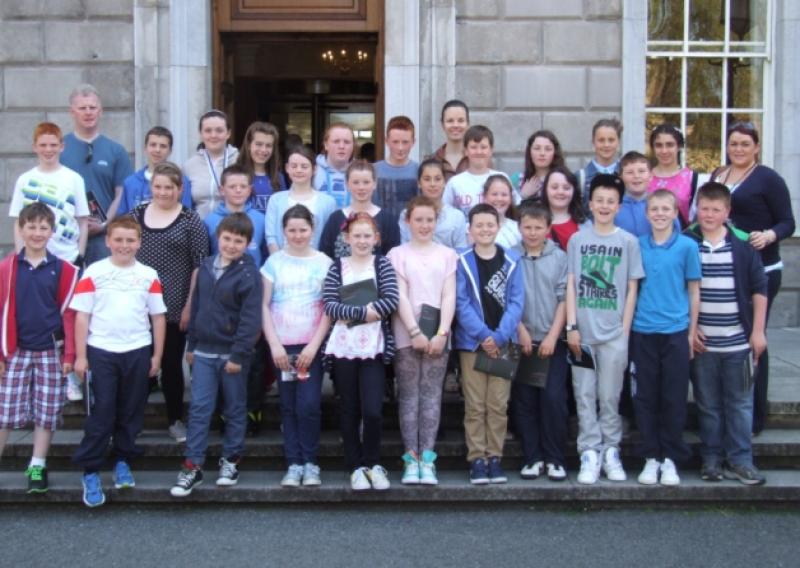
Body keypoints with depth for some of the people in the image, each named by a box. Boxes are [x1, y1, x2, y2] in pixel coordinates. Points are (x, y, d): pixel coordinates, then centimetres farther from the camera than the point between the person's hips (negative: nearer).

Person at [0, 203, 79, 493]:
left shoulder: (63, 270, -2)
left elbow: (69, 313, 0)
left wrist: (69, 354, -3)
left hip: (51, 352, 0)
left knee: (47, 414, 6)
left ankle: (37, 467, 19)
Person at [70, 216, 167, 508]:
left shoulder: (149, 276, 3)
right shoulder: (94, 273, -2)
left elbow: (158, 317, 7)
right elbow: (82, 316, -1)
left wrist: (157, 355, 5)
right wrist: (80, 356, -4)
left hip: (138, 352, 2)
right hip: (101, 352, -2)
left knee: (131, 412, 10)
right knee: (101, 414, 0)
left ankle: (123, 461, 26)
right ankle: (90, 472, 8)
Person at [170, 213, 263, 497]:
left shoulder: (249, 273, -11)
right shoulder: (207, 266, 7)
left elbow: (250, 319, -14)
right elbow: (196, 306, 13)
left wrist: (238, 354, -17)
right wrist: (191, 345, 14)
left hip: (232, 354, -4)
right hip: (204, 352, 4)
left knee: (235, 409, 10)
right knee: (199, 408, 2)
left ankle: (230, 460, 22)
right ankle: (193, 465, 6)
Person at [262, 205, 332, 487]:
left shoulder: (324, 263, 2)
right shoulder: (274, 262, 4)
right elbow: (264, 305, 2)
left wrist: (314, 345, -8)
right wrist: (274, 344, -5)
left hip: (312, 345, -1)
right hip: (282, 346, 1)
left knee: (308, 405, -9)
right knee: (288, 407, 4)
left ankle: (310, 463, 5)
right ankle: (294, 463, 12)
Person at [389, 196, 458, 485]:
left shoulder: (447, 254, 11)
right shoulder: (398, 254, 7)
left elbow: (449, 297, 4)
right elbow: (400, 297, -1)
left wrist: (441, 333, -8)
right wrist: (415, 332, -12)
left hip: (437, 334, 1)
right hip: (406, 334, -1)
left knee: (431, 395, -2)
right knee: (409, 395, -1)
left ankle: (427, 459, -2)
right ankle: (411, 458, 0)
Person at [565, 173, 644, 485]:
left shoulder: (628, 241, 4)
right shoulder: (577, 240, 6)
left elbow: (632, 289, 4)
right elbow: (571, 286, 5)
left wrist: (625, 330, -2)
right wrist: (572, 327, -3)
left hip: (614, 333, -1)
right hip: (582, 332, 1)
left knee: (609, 396, 4)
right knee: (585, 396, 3)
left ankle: (611, 452, 16)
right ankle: (590, 454, 9)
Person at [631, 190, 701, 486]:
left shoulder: (687, 246, 0)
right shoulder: (637, 246, 5)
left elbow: (693, 292, 3)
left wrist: (692, 333, 1)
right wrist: (626, 327, 6)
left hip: (676, 332, -2)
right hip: (642, 332, 2)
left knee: (674, 398, 4)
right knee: (645, 397, 6)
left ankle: (670, 459, 14)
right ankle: (651, 457, 16)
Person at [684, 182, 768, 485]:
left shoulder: (743, 244, 0)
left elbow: (759, 289, 4)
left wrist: (758, 331, 0)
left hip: (738, 341, 0)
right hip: (701, 342, 0)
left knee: (740, 404, 6)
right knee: (708, 404, 8)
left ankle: (739, 460, 15)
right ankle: (711, 459, 18)